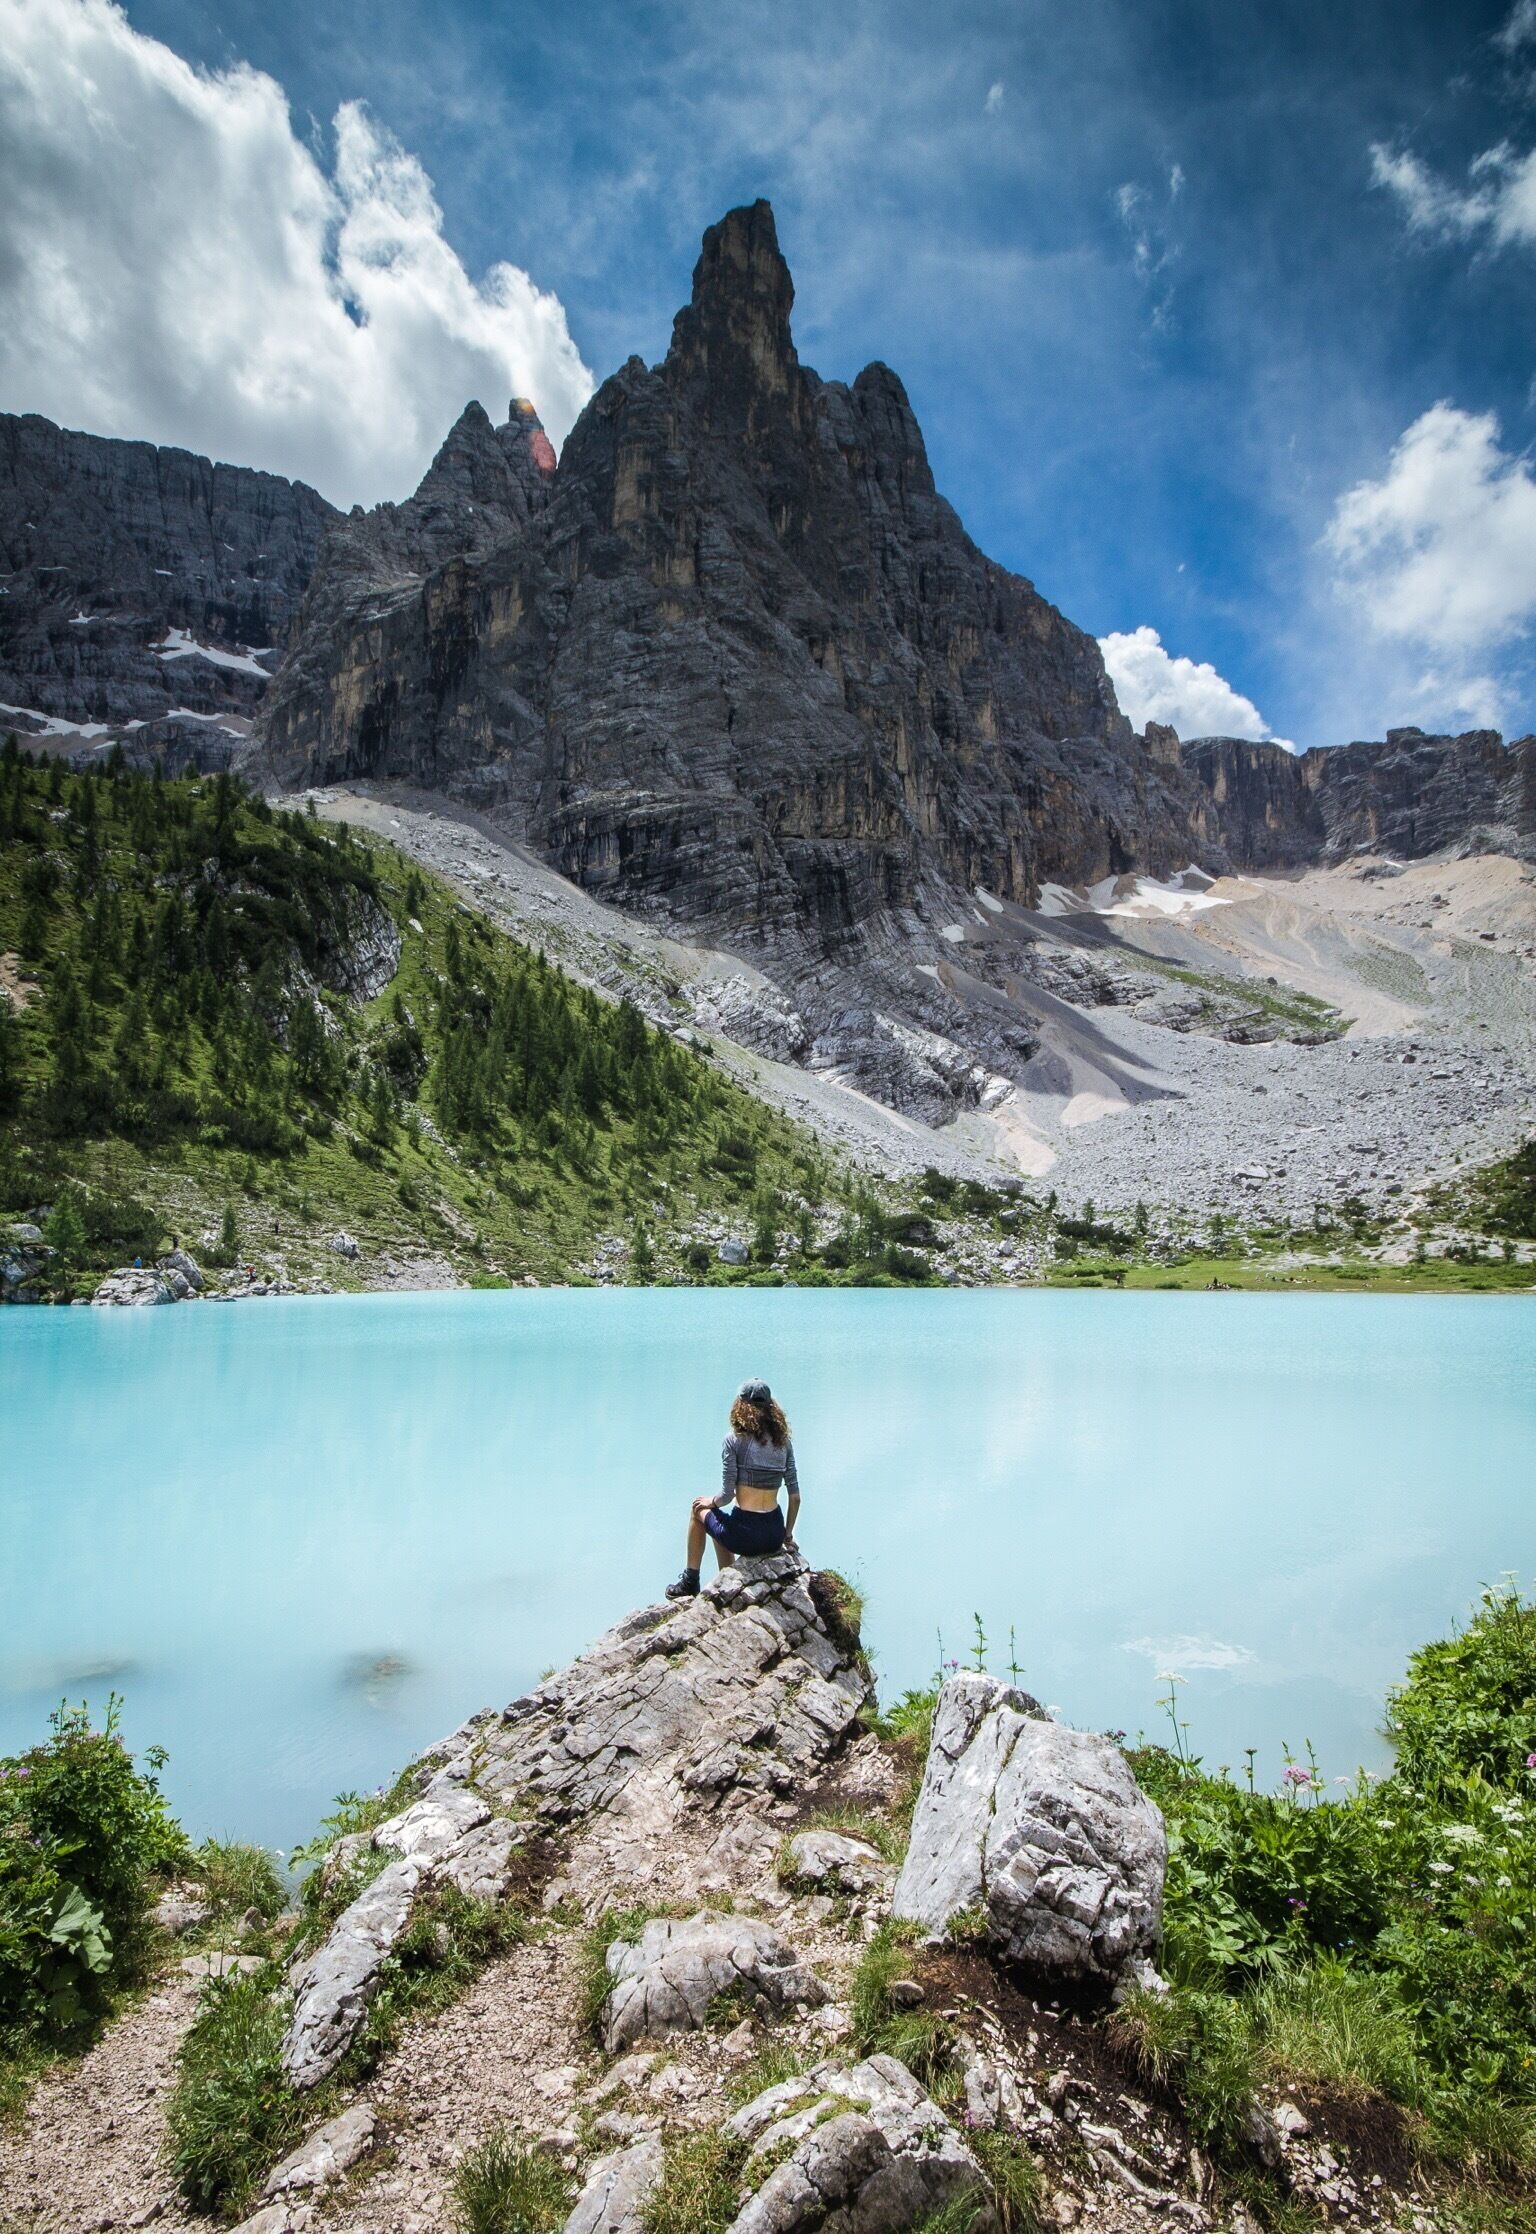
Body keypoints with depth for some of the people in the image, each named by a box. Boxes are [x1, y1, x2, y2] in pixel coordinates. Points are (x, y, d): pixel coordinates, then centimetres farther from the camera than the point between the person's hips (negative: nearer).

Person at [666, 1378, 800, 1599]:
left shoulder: (735, 1439, -11)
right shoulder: (784, 1442, 3)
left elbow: (726, 1496, -11)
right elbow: (795, 1497, 3)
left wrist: (711, 1501, 11)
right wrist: (787, 1535, 15)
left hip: (744, 1536, -5)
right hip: (774, 1537, 5)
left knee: (699, 1508, 27)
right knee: (720, 1525, 35)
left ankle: (690, 1581, 34)